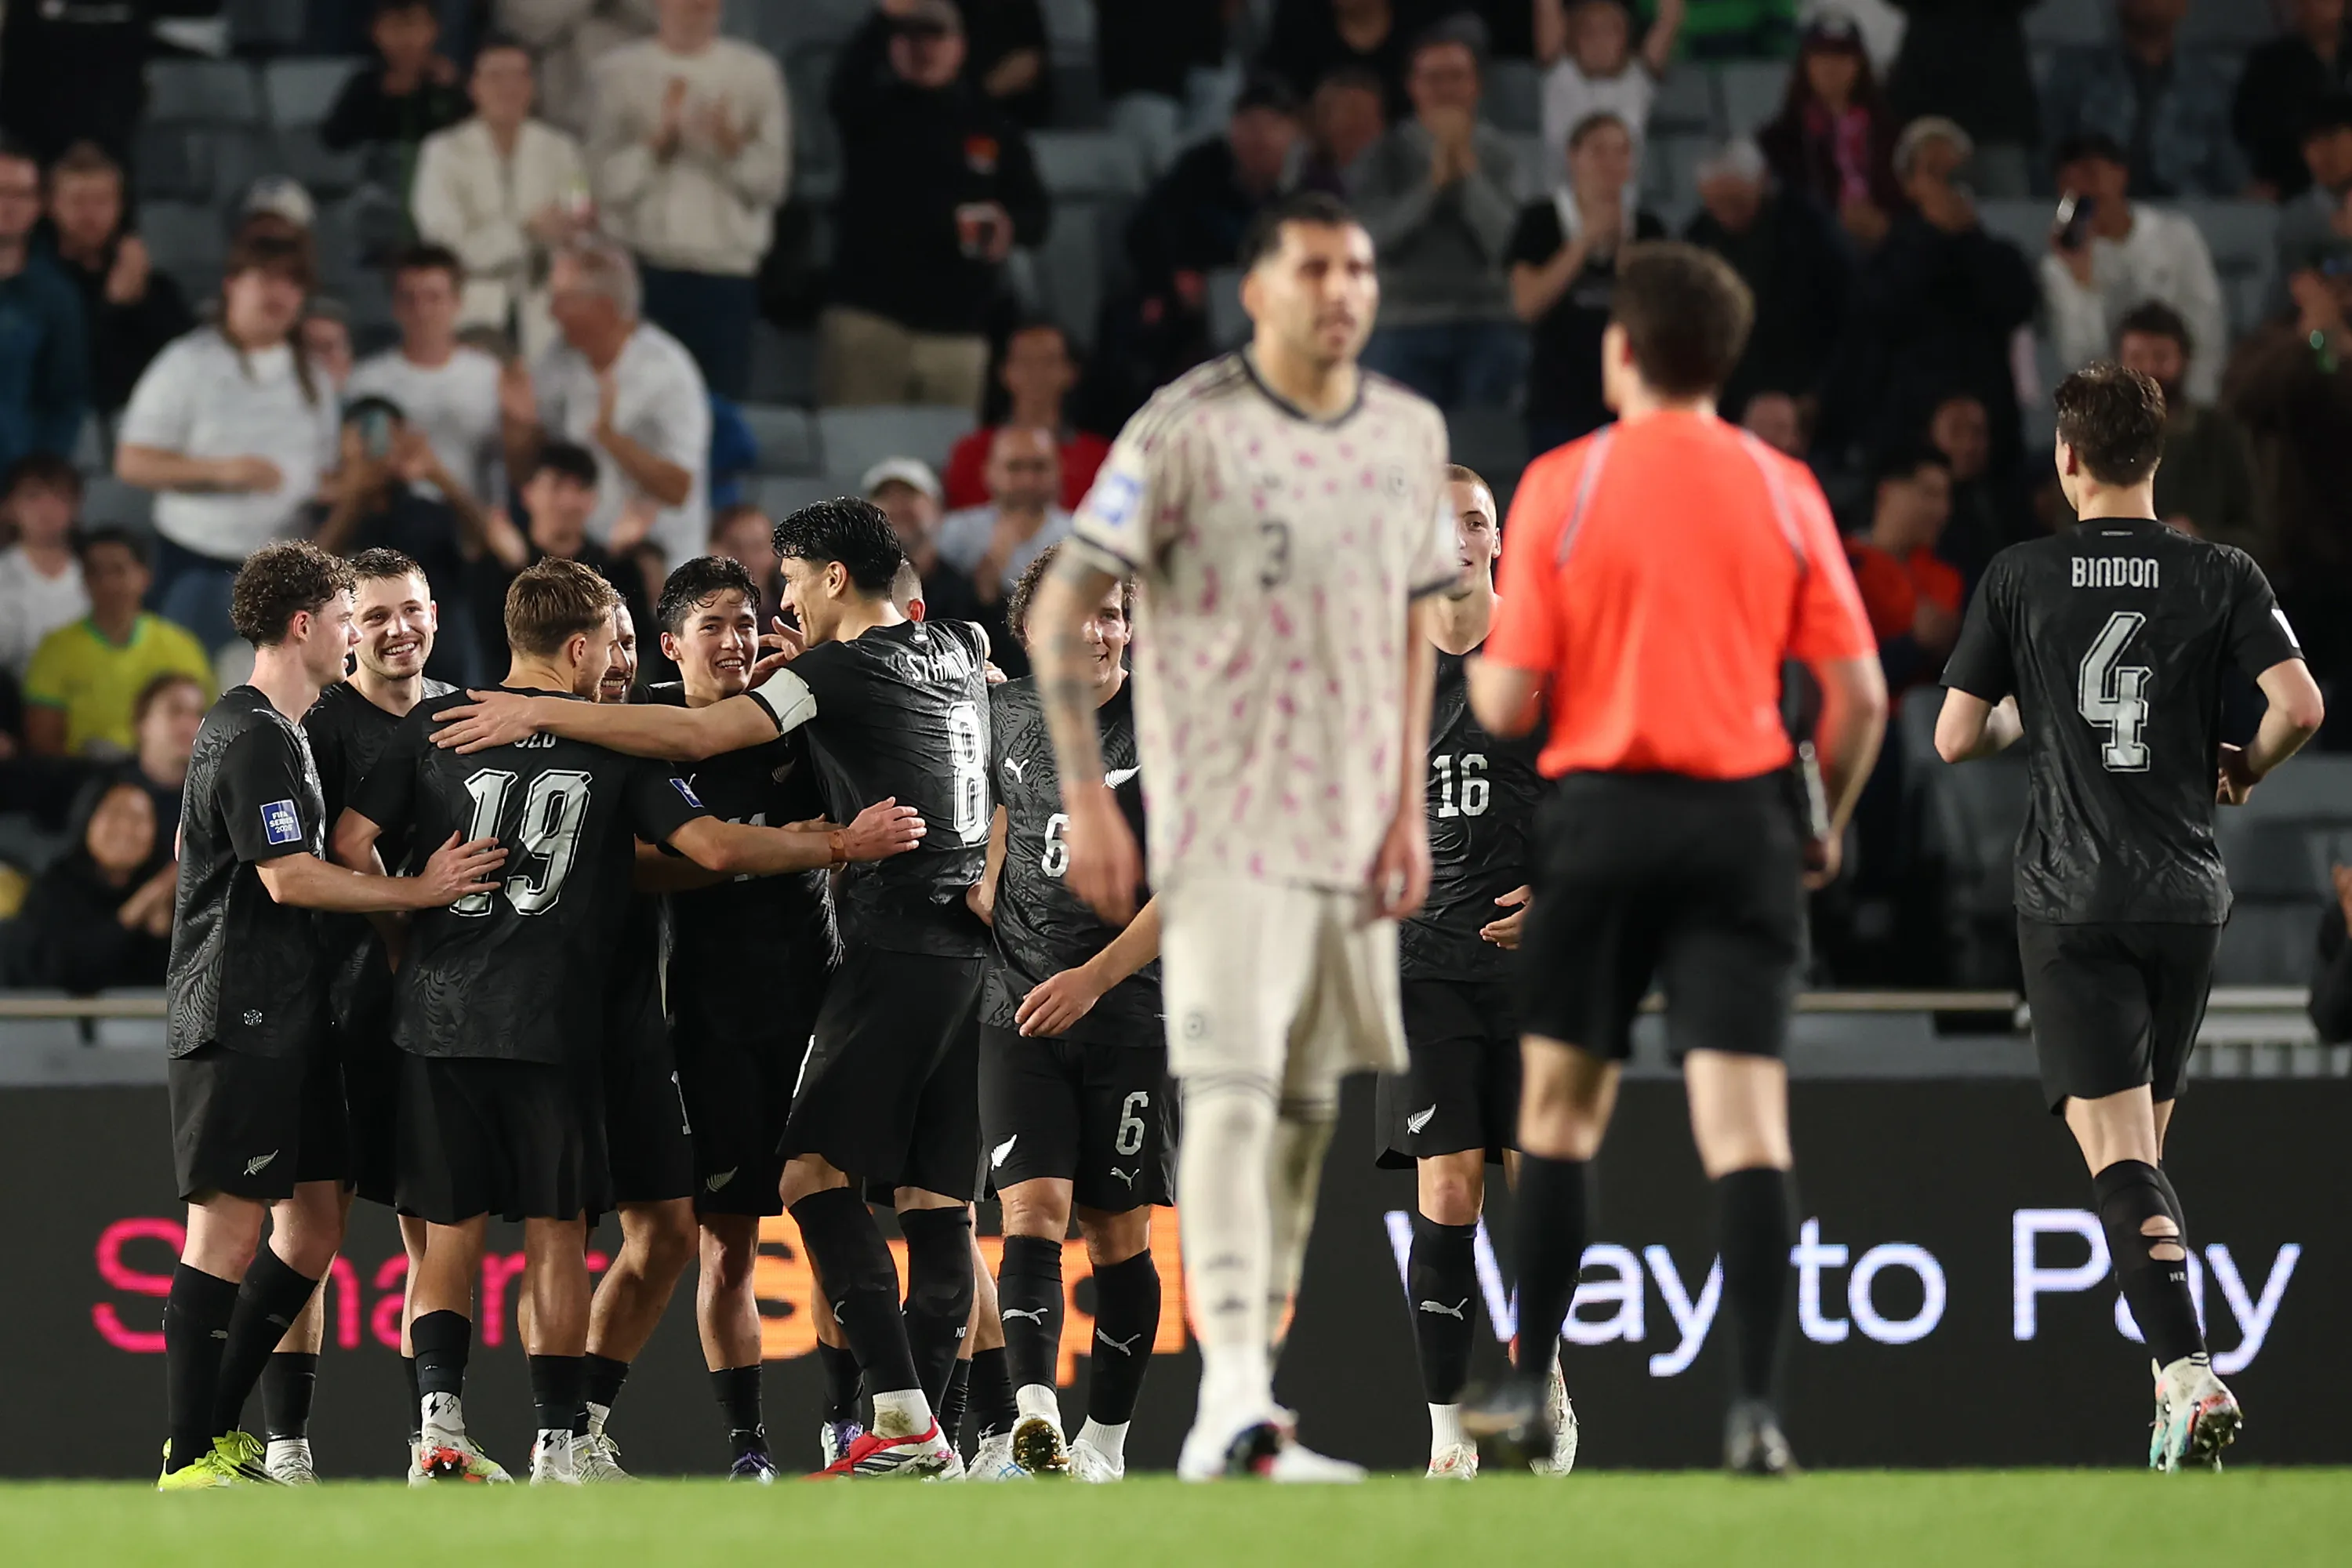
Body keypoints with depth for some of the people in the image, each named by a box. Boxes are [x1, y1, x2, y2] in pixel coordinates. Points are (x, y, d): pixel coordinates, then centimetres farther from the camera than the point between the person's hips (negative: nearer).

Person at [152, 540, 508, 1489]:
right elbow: (290, 878, -19)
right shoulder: (254, 736, -12)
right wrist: (418, 893, -13)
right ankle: (192, 1460, -7)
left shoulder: (279, 732, 20)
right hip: (241, 1020, -10)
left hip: (289, 1017, 10)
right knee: (228, 1227, -9)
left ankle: (217, 1428, 16)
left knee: (316, 1222, 10)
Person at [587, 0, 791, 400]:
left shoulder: (757, 72, 9)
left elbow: (773, 182, 2)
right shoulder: (620, 71, 6)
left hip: (728, 276, 1)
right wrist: (656, 145, -18)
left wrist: (733, 149, -16)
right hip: (642, 272, -1)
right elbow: (607, 181, -2)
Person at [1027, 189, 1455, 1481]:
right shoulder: (1186, 429, -9)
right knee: (1232, 1094, -15)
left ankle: (1251, 1388, 18)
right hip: (1224, 825, -6)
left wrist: (1409, 805, 10)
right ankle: (1232, 1410, -22)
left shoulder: (1411, 434, 10)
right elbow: (1057, 613, -8)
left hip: (1356, 827, 6)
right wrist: (1086, 802, -13)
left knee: (1309, 1104, 9)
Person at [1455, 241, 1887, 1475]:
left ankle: (1528, 1392, 15)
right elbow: (1859, 693, 1)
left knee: (1561, 1100, 13)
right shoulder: (1782, 491, 3)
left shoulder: (1561, 485, -3)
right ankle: (1754, 1408, -15)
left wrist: (1480, 657, 18)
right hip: (1742, 819, 1)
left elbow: (1505, 705, -5)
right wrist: (1828, 822, 17)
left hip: (1601, 813, -1)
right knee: (1744, 1119, -4)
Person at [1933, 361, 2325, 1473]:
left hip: (2071, 901, -3)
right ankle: (2176, 1380, 18)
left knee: (2117, 1151, -9)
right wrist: (2248, 768, 11)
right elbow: (2300, 705, -10)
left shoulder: (2020, 579, -2)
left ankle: (2190, 1378, -26)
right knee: (2147, 1141, 18)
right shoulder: (2222, 576, 1)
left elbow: (1954, 737, 0)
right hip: (2187, 895, 3)